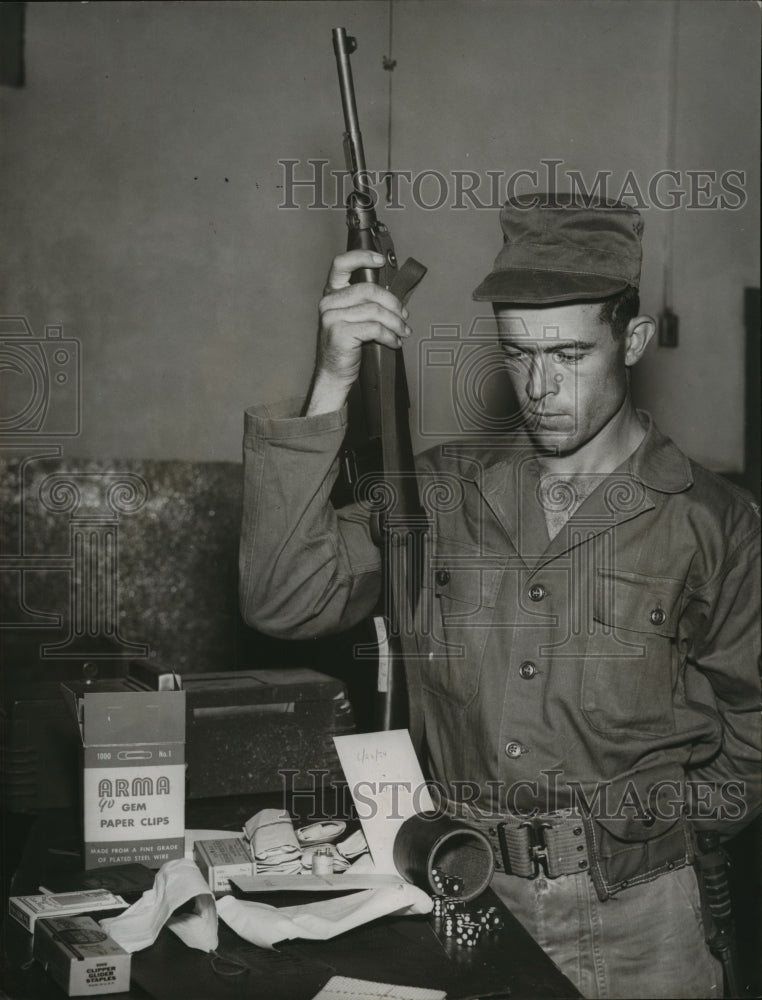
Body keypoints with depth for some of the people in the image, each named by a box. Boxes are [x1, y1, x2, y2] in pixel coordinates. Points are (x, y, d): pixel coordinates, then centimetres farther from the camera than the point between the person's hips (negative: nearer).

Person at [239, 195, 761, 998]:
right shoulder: (444, 489, 2)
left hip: (629, 927, -1)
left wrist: (622, 811, -8)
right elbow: (283, 601, -11)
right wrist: (330, 389, -17)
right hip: (460, 896, 2)